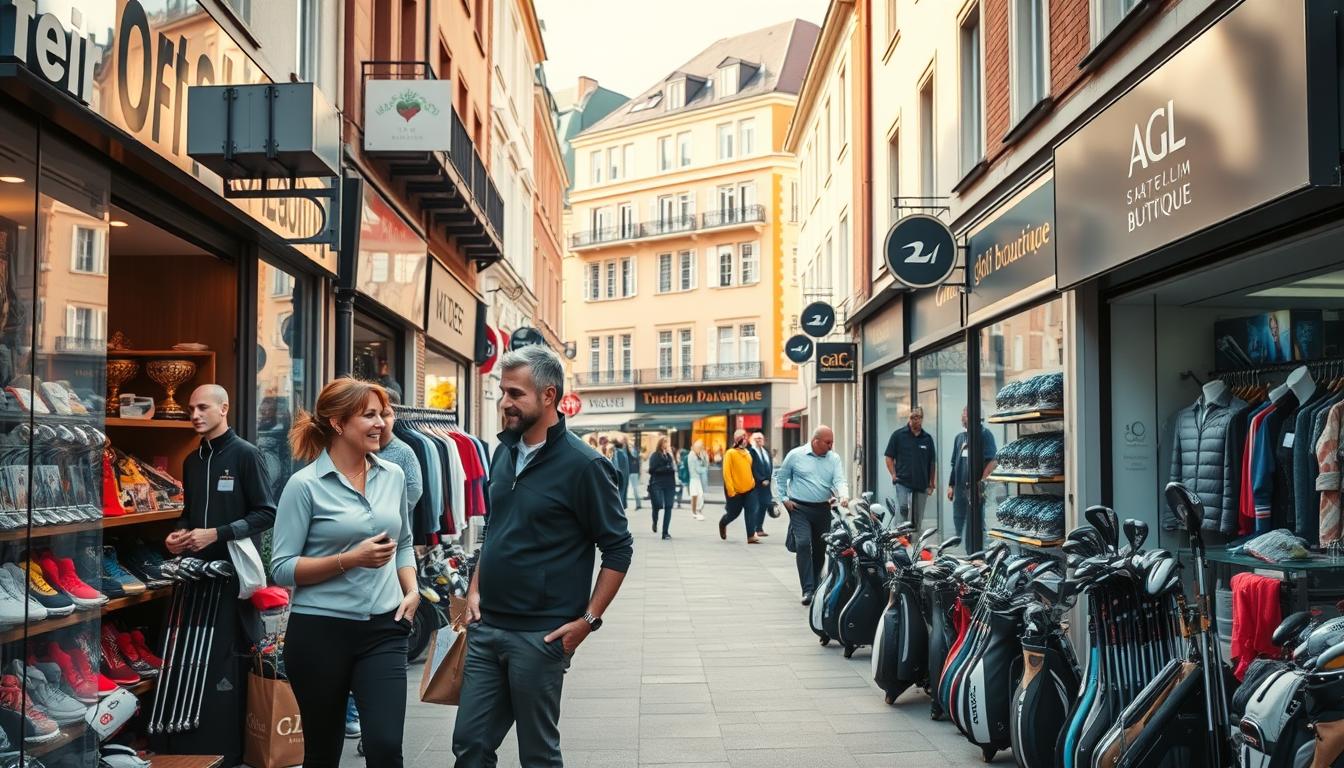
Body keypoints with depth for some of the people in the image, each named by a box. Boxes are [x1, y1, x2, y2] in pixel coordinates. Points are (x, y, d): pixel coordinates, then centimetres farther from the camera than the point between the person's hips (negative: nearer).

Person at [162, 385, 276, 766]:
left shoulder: (245, 454, -5)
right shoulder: (192, 461, 16)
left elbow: (267, 513, -10)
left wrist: (217, 534, -15)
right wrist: (178, 534, 5)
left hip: (234, 570, -6)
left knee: (225, 661, -4)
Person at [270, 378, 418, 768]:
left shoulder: (393, 476, 6)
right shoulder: (305, 484, -8)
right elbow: (282, 568, -10)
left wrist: (411, 590, 3)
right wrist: (352, 559, -20)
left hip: (383, 630, 3)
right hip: (320, 632, -3)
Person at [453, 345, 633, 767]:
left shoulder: (582, 464, -13)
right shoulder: (504, 452, 8)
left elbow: (618, 549, -11)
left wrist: (588, 620, -14)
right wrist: (475, 590, 11)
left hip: (540, 635, -7)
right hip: (486, 627, 7)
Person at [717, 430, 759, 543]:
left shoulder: (747, 453, 8)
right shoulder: (730, 453, -12)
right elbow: (726, 473, -15)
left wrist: (752, 482, 9)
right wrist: (731, 490, -19)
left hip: (748, 488, 5)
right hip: (735, 490, -5)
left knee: (750, 511, -6)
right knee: (733, 512, 8)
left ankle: (751, 536, -8)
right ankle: (722, 524, 39)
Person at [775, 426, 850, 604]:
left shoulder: (834, 459, 6)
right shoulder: (795, 455, -1)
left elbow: (839, 480, -6)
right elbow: (781, 477, 8)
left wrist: (843, 496, -26)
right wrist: (784, 499, 0)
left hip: (823, 509, 4)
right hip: (799, 509, -3)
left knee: (820, 549, 11)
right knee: (803, 544, -16)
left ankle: (816, 585, 28)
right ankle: (808, 589, -17)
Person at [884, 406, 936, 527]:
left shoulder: (928, 438, 10)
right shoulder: (898, 435, 1)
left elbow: (932, 463, 14)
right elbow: (889, 457, 2)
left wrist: (931, 484, 10)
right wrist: (894, 475, -9)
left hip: (921, 485, 3)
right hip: (903, 482, -3)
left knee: (917, 519, 8)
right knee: (902, 509, -18)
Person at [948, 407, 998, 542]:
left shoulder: (984, 434, -5)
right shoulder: (959, 437, 17)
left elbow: (993, 461, -14)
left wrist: (982, 482, -20)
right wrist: (951, 485, 16)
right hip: (960, 488, 7)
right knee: (958, 522, 11)